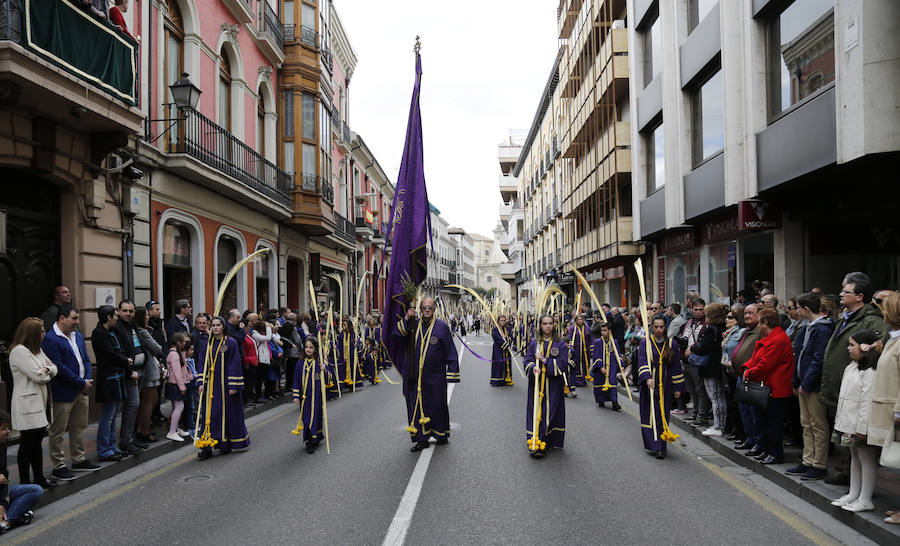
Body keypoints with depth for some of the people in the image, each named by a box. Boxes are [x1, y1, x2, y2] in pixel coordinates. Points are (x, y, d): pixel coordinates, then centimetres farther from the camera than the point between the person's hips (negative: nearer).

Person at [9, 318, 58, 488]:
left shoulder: (37, 350, 15)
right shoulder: (19, 351, -15)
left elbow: (53, 367, 14)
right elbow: (38, 376, -20)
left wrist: (47, 370, -8)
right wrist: (47, 373, 1)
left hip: (39, 402, 9)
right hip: (27, 405, -9)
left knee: (37, 442, 16)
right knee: (27, 444, -1)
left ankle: (39, 478, 25)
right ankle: (25, 483, 7)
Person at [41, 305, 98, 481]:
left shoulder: (78, 336, 12)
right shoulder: (50, 339, -16)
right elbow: (59, 367, -20)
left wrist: (88, 380, -1)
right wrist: (81, 383, -16)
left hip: (81, 391, 9)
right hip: (63, 393, -8)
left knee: (79, 427, 17)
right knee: (58, 431, 3)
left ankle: (79, 460, 29)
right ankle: (59, 466, 11)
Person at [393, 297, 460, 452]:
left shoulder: (442, 327, -3)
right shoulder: (413, 325, 6)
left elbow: (451, 352, -2)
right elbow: (395, 334, -5)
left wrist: (452, 374, -5)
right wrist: (406, 319, -15)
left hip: (435, 377, -2)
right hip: (416, 376, 3)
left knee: (437, 405, 8)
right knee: (418, 407, 5)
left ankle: (442, 434, 28)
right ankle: (422, 439, 14)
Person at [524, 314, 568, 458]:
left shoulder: (560, 344, 2)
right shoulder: (534, 343, 8)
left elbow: (563, 364, -5)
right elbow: (527, 361, 5)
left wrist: (544, 360, -12)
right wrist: (533, 367, -17)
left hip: (554, 384, -1)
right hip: (536, 383, 1)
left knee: (551, 412, -2)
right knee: (536, 412, -3)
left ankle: (552, 440, 5)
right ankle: (536, 443, 1)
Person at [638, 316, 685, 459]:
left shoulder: (672, 345, 5)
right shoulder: (645, 344, 0)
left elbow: (676, 367, 7)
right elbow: (642, 362, -12)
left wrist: (678, 387, 5)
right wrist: (647, 378, -28)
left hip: (665, 386, 2)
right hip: (650, 385, -1)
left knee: (662, 416, 4)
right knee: (650, 415, -5)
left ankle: (660, 445, 14)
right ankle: (655, 446, -4)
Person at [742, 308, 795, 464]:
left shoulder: (778, 340, -20)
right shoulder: (768, 338, 15)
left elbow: (764, 365, -23)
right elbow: (756, 357, 16)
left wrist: (749, 374, -11)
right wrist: (747, 368, -2)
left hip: (776, 389, -11)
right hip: (768, 387, 11)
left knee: (775, 421, -3)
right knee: (768, 420, 17)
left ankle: (776, 454, 5)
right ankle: (768, 451, 26)